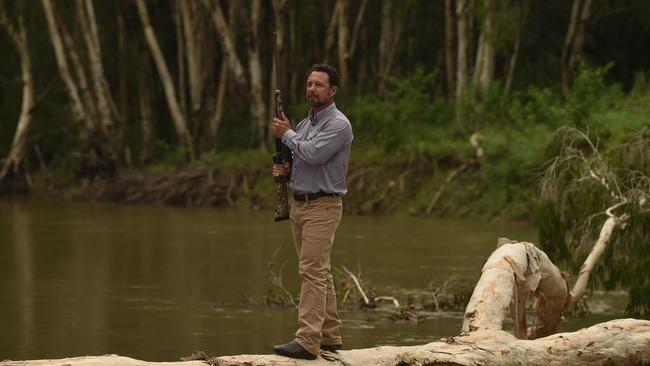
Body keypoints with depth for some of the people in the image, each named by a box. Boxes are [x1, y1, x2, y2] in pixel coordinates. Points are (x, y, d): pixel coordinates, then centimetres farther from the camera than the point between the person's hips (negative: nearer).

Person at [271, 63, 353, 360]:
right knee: (319, 272, 12)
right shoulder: (305, 124, 16)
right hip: (299, 203, 9)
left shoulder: (338, 125, -11)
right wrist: (285, 170, 2)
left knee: (313, 271, -14)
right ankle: (330, 335, 17)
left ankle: (307, 341, -19)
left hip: (323, 206, -9)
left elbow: (313, 154, -24)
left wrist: (286, 134, -8)